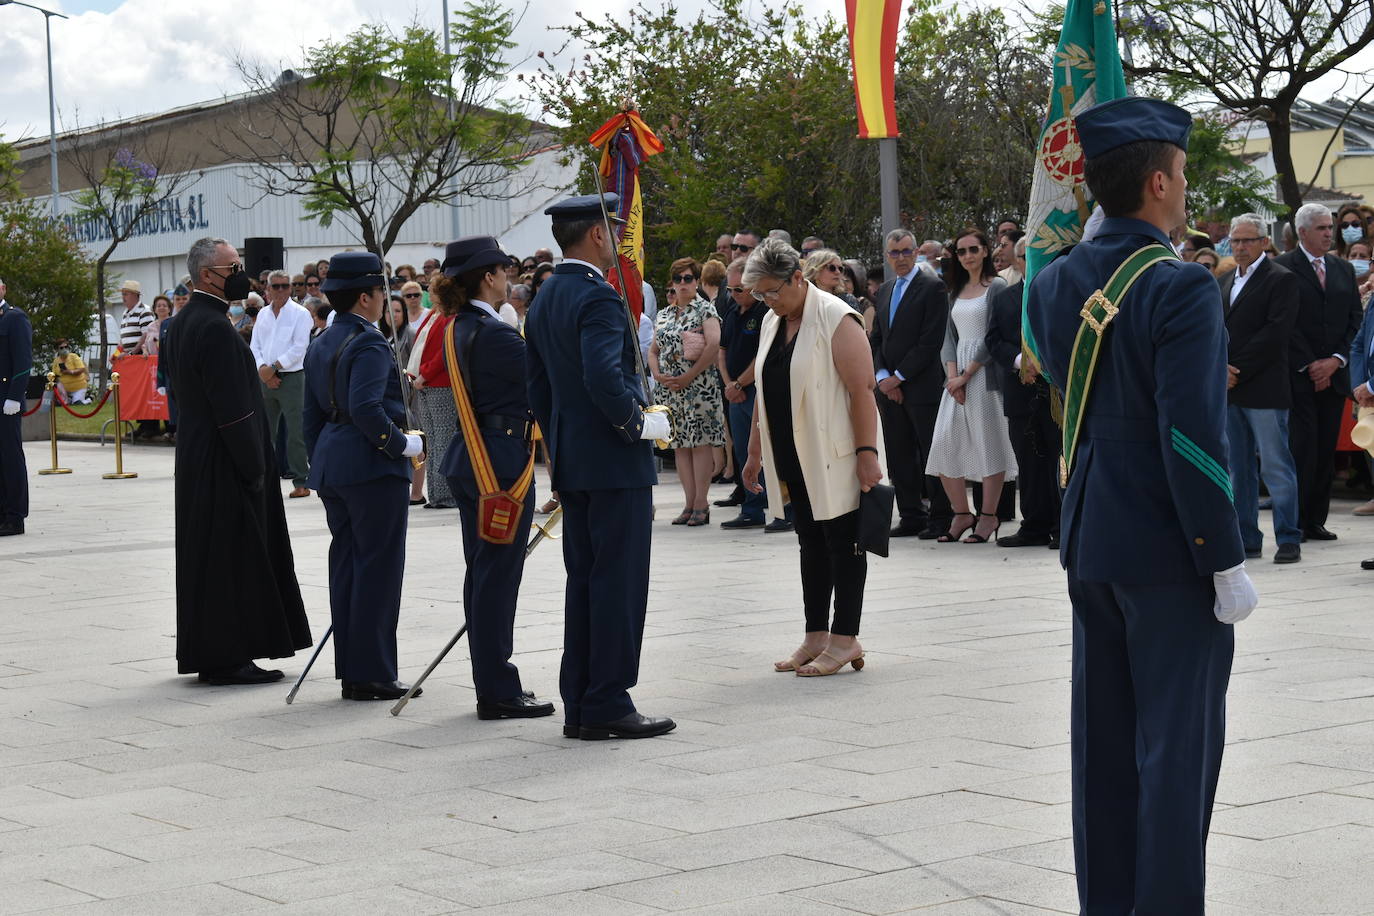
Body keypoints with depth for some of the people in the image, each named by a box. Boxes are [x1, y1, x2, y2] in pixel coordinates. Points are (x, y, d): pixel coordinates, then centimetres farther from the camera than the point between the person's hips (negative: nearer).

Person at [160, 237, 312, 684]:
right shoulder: (216, 329, -20)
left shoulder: (181, 324, 12)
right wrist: (255, 468, -16)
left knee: (204, 556, 14)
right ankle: (226, 657, -1)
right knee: (231, 555, -4)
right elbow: (233, 407, -22)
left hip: (194, 456, 10)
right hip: (224, 463, -10)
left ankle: (205, 651, 21)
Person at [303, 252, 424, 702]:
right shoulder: (368, 343, -13)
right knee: (378, 568, -4)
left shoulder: (320, 345, 14)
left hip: (331, 466, 9)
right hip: (373, 467, -9)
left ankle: (351, 672, 14)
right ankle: (372, 675, -3)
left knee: (345, 565, 11)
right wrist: (404, 444, -14)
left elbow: (312, 416, 17)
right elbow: (366, 408, -25)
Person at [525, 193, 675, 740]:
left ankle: (579, 705, 15)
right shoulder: (598, 297, -15)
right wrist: (637, 421, -15)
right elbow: (603, 376, -29)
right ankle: (608, 707, -3)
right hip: (615, 463, -9)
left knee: (583, 583, 12)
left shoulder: (543, 300, 14)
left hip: (570, 464, 9)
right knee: (618, 584, -5)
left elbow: (537, 387, 17)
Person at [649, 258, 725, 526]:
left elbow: (714, 345, -14)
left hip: (698, 386, -6)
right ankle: (689, 504, 10)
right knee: (680, 444, 6)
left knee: (700, 442, -7)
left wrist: (689, 376, -17)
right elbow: (653, 351, 18)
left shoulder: (705, 309, -2)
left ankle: (701, 505, -5)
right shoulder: (664, 315, 17)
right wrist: (658, 375, -2)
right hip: (669, 388, 6)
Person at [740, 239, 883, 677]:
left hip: (834, 457, -8)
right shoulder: (772, 322, 12)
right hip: (794, 458, 8)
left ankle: (845, 639, 1)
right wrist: (755, 452, 17)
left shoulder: (836, 319, -13)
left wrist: (867, 452, -21)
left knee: (841, 541, -2)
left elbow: (862, 390, -17)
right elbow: (764, 392, 18)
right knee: (811, 543, 10)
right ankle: (816, 638, 15)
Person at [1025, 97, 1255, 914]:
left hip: (1090, 541, 7)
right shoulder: (1180, 288, -18)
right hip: (1169, 548, -7)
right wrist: (1226, 561, -14)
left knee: (1104, 737, 14)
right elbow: (1194, 440, -21)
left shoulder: (1056, 283, 3)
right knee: (1179, 741, 0)